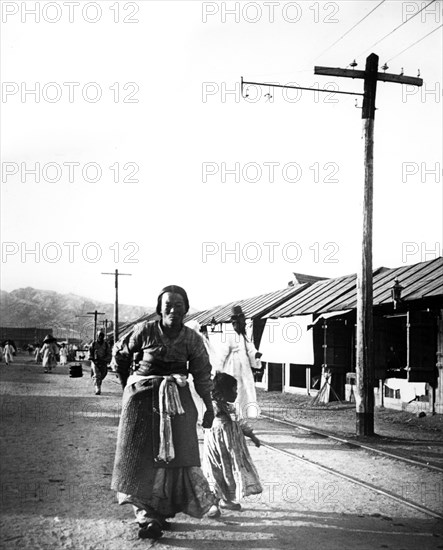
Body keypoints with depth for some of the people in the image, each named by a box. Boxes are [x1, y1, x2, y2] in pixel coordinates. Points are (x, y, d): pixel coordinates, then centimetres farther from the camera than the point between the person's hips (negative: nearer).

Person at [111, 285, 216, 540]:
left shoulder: (192, 338, -3)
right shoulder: (145, 330, -7)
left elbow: (202, 375, 2)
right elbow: (121, 351, 10)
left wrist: (210, 408, 2)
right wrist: (129, 379, 19)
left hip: (177, 398, 1)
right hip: (143, 395, -1)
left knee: (176, 455, 0)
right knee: (142, 455, -5)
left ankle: (161, 509, 16)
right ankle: (147, 515, -3)